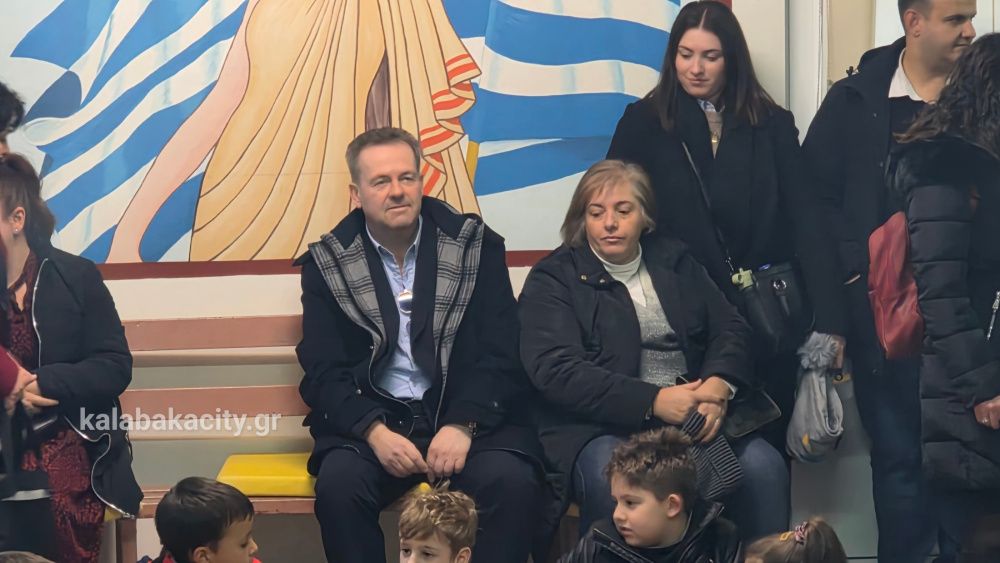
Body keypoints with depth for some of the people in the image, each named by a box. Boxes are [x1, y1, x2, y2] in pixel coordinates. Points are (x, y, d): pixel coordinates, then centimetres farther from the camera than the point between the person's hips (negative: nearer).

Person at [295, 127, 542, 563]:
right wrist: (375, 432, -18)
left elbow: (500, 355, 0)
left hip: (467, 416, 0)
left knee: (512, 480, -32)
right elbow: (323, 373, 1)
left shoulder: (476, 246, 6)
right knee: (339, 482, -32)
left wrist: (464, 425, -18)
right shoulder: (327, 263, 7)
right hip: (371, 420, 0)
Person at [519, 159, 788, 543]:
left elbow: (730, 328, 14)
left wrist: (720, 385, -11)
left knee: (763, 466, -23)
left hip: (696, 417, 4)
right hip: (601, 428, -4)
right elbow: (555, 371, -10)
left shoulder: (674, 262, 20)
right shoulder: (554, 279, 4)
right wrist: (654, 401, -19)